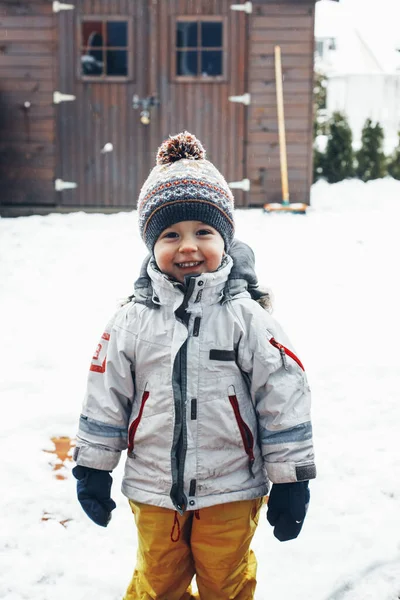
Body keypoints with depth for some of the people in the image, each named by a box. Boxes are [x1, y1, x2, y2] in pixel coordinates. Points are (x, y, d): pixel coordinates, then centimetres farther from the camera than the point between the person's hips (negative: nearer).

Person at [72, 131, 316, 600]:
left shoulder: (246, 316, -11)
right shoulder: (132, 320, -6)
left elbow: (284, 397, -9)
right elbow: (104, 400, 2)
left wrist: (290, 482, -7)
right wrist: (92, 470, 6)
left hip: (232, 493, -1)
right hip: (153, 491, 2)